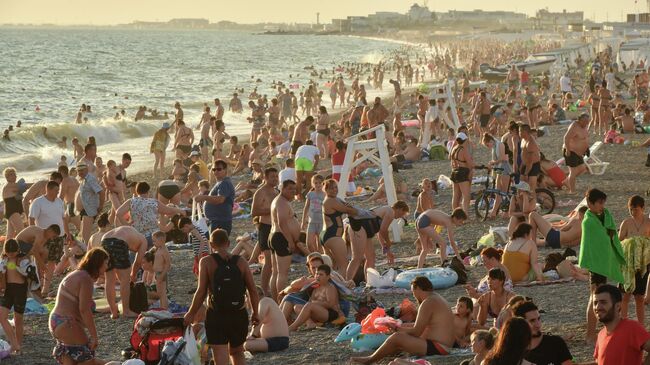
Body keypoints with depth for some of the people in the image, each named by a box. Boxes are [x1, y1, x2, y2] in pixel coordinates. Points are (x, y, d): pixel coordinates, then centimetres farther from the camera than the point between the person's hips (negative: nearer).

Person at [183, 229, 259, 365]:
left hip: (216, 316, -3)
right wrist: (255, 312, 14)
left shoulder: (206, 262, -6)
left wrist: (191, 314, 0)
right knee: (237, 352, 25)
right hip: (239, 315, 3)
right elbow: (253, 290, 1)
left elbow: (201, 291, -10)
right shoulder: (241, 262, 1)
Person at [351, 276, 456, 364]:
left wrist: (398, 329, -1)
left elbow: (416, 332, -17)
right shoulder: (436, 298, 17)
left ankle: (370, 360, -1)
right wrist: (402, 326, 21)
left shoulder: (428, 303, -16)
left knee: (397, 337, -15)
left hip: (436, 348, -11)